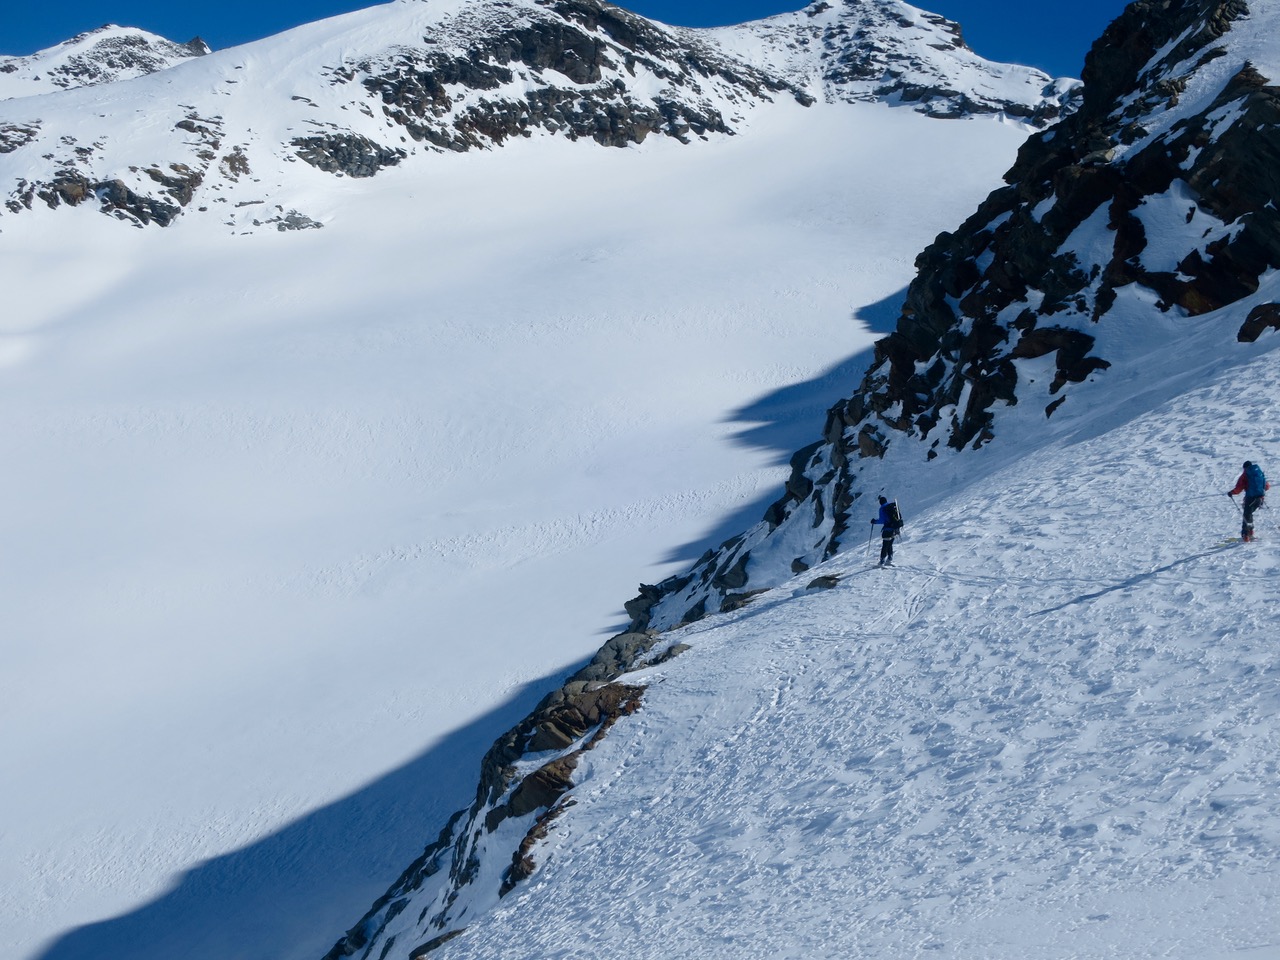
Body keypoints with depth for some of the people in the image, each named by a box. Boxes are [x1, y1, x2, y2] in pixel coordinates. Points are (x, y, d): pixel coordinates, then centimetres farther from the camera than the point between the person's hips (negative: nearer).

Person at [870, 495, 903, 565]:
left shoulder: (882, 509, -11)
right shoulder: (894, 505, 8)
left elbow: (882, 520, -17)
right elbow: (899, 516, 13)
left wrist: (874, 521, -2)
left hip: (888, 529, -6)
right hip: (896, 528, 6)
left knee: (885, 545, -1)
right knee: (890, 544, 21)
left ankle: (882, 561, -2)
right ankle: (890, 559, 20)